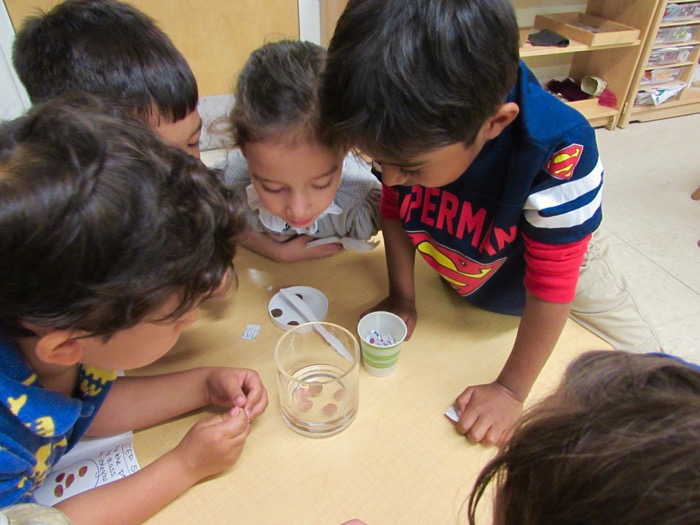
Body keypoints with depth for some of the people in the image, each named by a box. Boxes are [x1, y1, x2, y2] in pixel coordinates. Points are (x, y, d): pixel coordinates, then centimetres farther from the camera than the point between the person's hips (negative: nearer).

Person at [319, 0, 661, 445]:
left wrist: (511, 390, -21)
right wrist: (402, 298, -7)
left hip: (556, 260, -3)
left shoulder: (560, 157, -42)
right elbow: (395, 209, -10)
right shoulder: (411, 132, -30)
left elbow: (551, 285, -30)